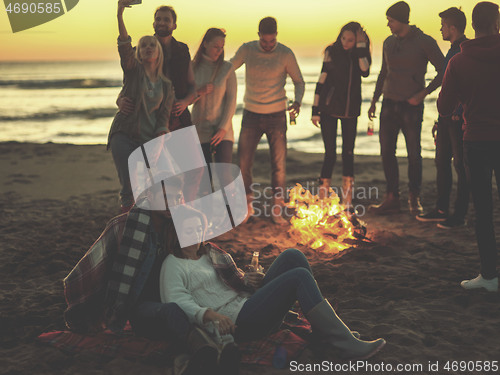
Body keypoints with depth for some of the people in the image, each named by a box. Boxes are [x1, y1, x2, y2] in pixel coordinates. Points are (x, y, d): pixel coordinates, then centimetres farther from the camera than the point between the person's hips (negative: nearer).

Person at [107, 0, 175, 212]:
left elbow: (163, 117, 7)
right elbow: (124, 46, -13)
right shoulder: (133, 71, 4)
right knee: (129, 187, -13)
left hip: (148, 139, 2)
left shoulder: (166, 86, 11)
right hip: (124, 136, -2)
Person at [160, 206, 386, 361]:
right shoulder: (173, 266, -2)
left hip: (249, 304, 9)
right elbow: (180, 305, -15)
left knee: (292, 256, -10)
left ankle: (323, 330, -10)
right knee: (299, 277, -23)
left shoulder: (210, 253, 22)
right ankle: (347, 345, -27)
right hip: (236, 323, -9)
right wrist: (210, 314, -34)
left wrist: (246, 280, 6)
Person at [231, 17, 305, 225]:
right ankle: (248, 205, 19)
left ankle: (276, 209, 10)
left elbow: (298, 81, 4)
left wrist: (297, 101, -15)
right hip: (251, 114, 2)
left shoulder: (285, 54, -5)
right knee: (243, 162, 0)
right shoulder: (247, 50, -2)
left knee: (279, 163, -2)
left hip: (276, 115, -1)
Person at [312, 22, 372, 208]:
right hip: (329, 109, -3)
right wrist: (315, 111, -6)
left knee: (348, 153, 6)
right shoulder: (332, 51, -5)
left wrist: (360, 46, -18)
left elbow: (365, 72, -17)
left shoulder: (361, 53, 2)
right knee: (330, 153, -6)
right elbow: (322, 80, -5)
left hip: (350, 110, 3)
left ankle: (347, 201, 15)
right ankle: (322, 198, 2)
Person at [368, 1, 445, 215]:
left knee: (414, 154, 1)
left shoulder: (424, 42, -7)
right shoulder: (389, 43, 10)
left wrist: (423, 93, -13)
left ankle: (414, 199, 15)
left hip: (411, 105, -5)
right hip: (389, 104, 5)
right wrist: (374, 100, 17)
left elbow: (443, 71, -5)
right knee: (387, 152, 3)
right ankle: (392, 199, 12)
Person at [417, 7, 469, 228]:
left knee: (461, 166, -3)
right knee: (442, 162, 12)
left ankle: (459, 216, 4)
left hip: (461, 119, -9)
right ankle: (441, 210, 21)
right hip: (447, 117, 9)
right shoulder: (452, 51, 16)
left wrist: (461, 113, -22)